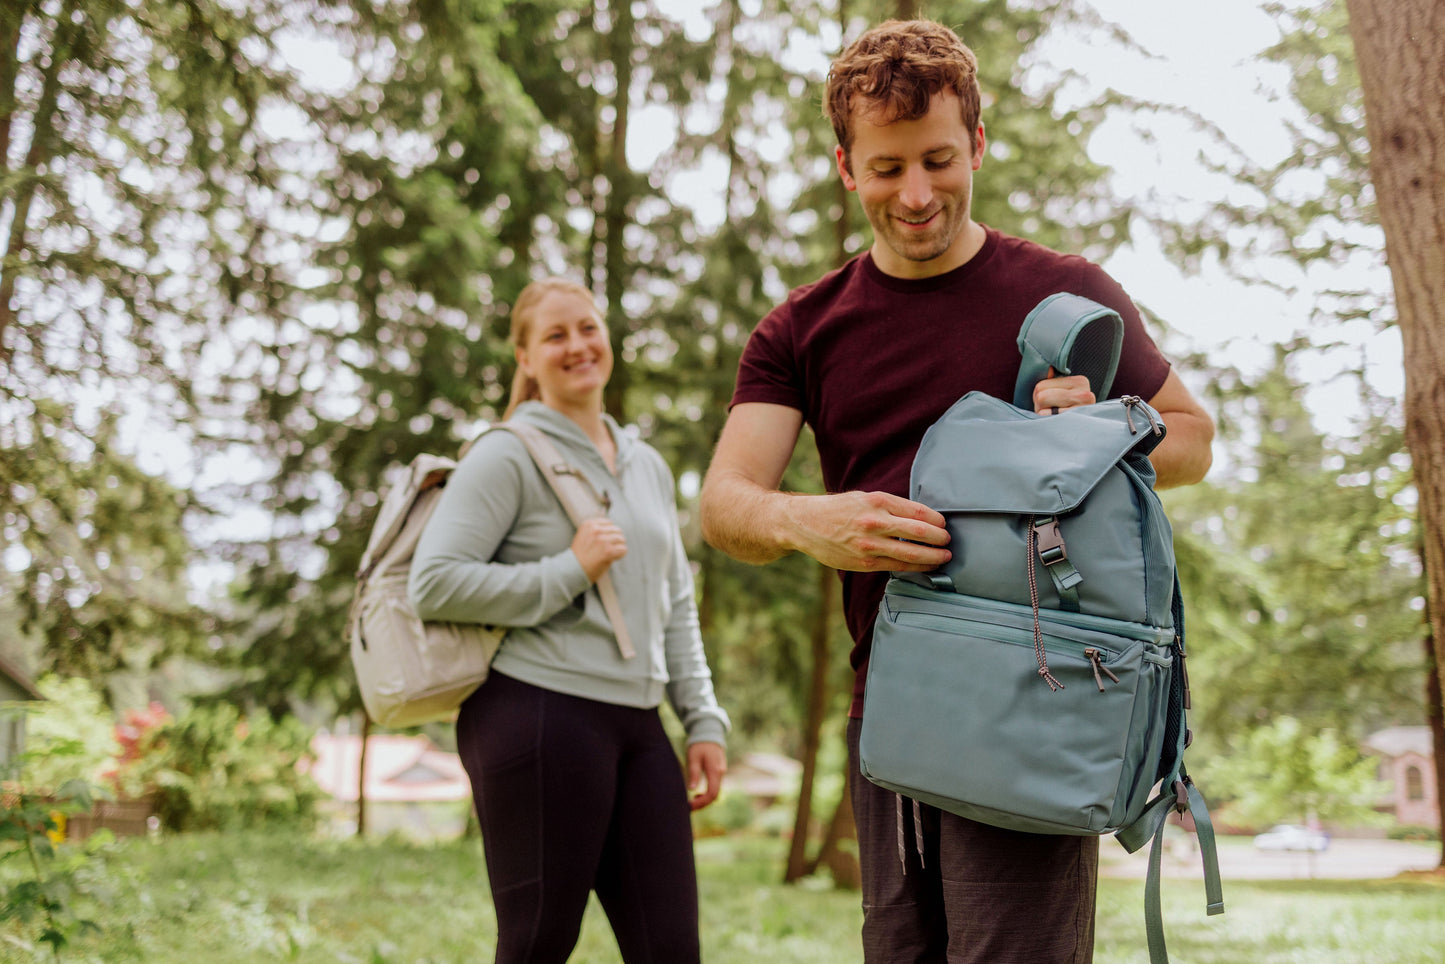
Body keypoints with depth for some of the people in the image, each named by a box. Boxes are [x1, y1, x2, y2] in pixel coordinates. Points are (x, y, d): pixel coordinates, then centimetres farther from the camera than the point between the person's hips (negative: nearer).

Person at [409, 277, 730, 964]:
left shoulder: (648, 466, 19)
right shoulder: (509, 455, -3)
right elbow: (433, 585, -11)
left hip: (636, 726, 7)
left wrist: (703, 720, 14)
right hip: (538, 714, -6)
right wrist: (569, 571, -13)